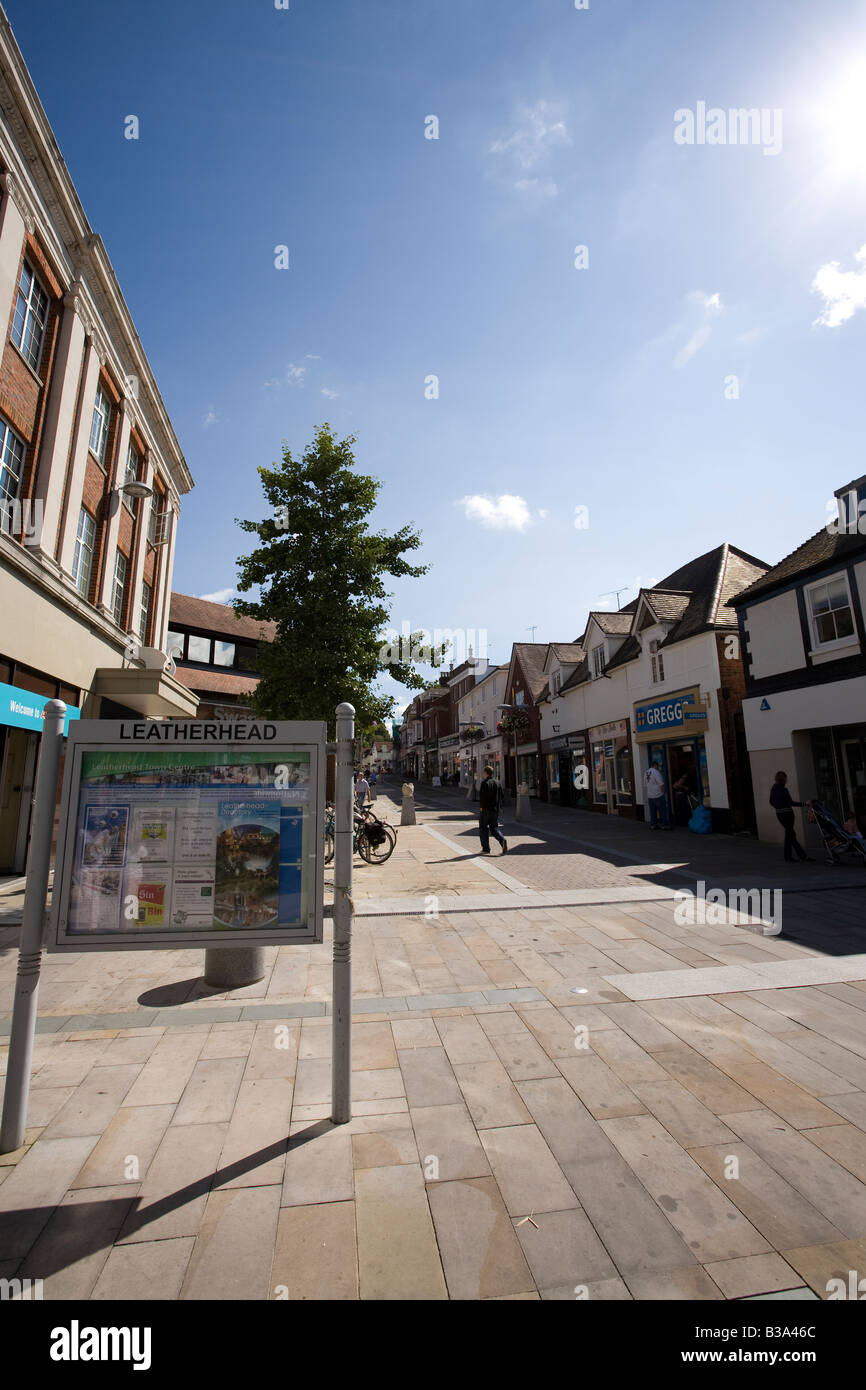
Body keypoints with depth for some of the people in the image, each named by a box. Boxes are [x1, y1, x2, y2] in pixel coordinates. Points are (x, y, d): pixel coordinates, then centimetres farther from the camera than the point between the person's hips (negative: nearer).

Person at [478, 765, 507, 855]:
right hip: (495, 810, 6)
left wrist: (481, 806, -10)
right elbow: (501, 796, 14)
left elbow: (482, 796, -18)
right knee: (494, 828, 12)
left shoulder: (485, 783, -12)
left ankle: (485, 848, 7)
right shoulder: (497, 783, 11)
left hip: (485, 809, -6)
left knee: (483, 828, 6)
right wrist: (497, 806, 17)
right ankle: (503, 840, -13)